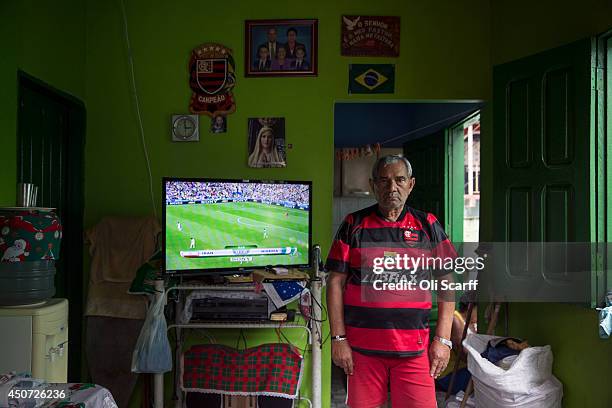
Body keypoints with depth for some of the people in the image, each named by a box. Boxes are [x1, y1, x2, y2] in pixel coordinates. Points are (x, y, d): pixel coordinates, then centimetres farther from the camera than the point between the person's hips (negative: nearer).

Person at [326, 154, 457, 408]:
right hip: (362, 346, 0)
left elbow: (447, 284, 8)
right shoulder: (354, 225, 5)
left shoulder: (427, 225, 7)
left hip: (414, 348, 0)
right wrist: (338, 338, -3)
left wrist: (443, 339, 0)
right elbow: (336, 283, 3)